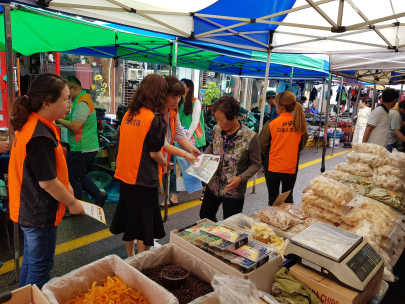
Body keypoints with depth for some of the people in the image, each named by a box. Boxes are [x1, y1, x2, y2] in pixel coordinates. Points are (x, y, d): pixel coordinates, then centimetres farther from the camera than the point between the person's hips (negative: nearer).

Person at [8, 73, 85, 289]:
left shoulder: (32, 124, 3)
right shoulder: (40, 136, -28)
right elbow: (47, 182, -25)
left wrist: (65, 186, 14)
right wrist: (72, 202, -11)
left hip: (29, 207, 10)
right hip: (39, 212, -10)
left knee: (31, 260, 25)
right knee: (41, 265, 9)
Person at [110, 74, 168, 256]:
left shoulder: (129, 114, 5)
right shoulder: (155, 118, -16)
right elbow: (154, 153, -16)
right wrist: (164, 164, 4)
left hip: (125, 175, 7)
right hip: (144, 179, -7)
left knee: (129, 218, 20)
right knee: (144, 225, 7)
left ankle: (130, 258, 36)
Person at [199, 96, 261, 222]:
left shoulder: (250, 137, -21)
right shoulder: (216, 129, -6)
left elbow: (256, 164, -12)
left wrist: (241, 178, -25)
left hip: (234, 190, -5)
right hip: (213, 186, 5)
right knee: (205, 216, 22)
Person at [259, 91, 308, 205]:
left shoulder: (271, 124, -16)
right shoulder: (300, 123, -6)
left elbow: (262, 146, -7)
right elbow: (302, 145, 8)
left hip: (273, 167, -3)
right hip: (291, 167, 3)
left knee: (273, 198, 13)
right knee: (288, 197, 20)